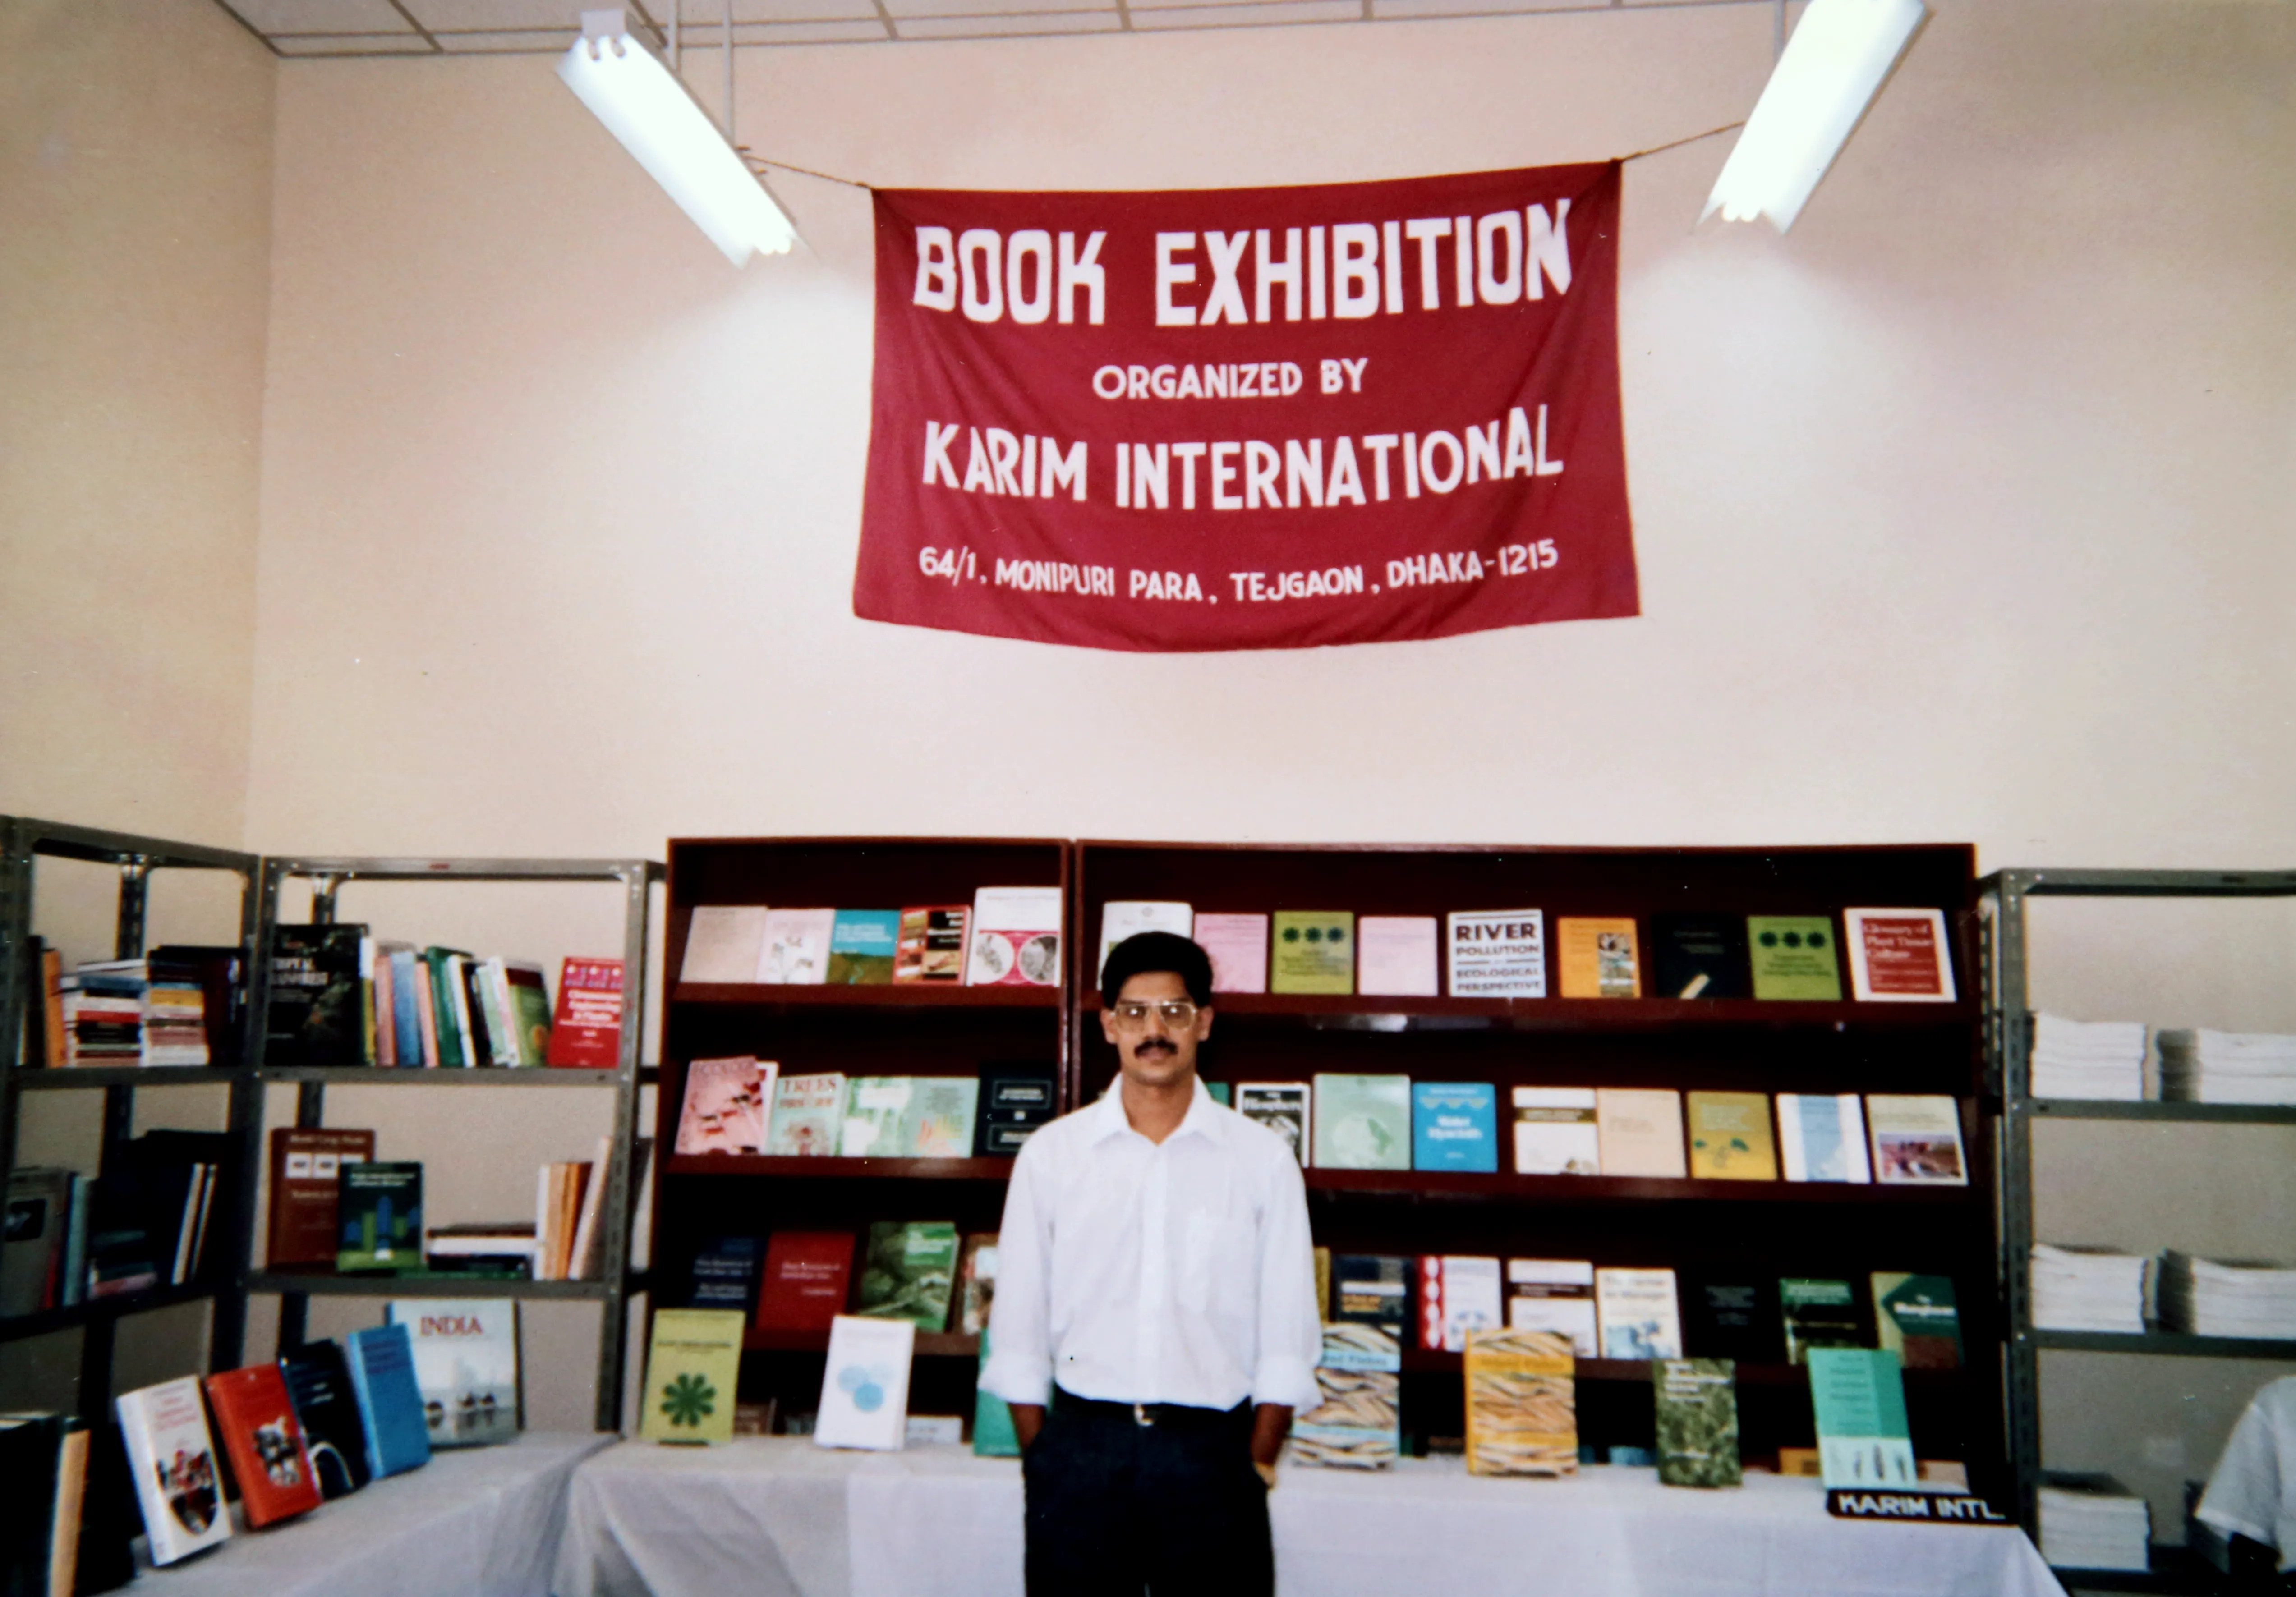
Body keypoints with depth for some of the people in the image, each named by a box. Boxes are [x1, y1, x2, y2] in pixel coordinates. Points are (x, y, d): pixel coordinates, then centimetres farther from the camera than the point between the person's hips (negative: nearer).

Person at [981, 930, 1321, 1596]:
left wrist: (1259, 1462, -1)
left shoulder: (1263, 1158, 1)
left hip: (1210, 1449, -1)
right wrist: (1039, 1460, 3)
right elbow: (1018, 1324, 6)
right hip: (1081, 1446, 1)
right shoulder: (1050, 1154, 3)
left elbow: (1287, 1333, 3)